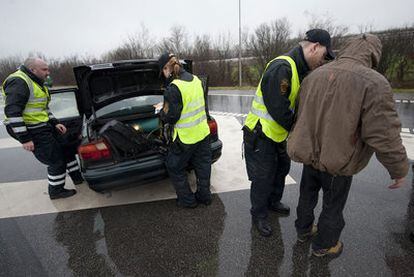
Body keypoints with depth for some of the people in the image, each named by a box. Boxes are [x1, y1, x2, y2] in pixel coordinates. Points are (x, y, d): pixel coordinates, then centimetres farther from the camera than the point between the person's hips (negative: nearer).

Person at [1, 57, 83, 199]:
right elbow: (12, 112, -24)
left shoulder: (36, 83, 15)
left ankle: (78, 177, 31)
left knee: (66, 148, 16)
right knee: (56, 161, -4)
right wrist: (24, 138, -24)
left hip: (44, 126, 10)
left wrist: (55, 123, 11)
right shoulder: (18, 82, -18)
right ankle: (56, 191, 16)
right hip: (31, 131, -10)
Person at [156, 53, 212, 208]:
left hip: (185, 138, -7)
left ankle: (187, 200, 23)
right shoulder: (195, 79, 3)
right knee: (202, 166, 19)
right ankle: (204, 196, 34)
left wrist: (162, 111, 2)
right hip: (203, 132, 7)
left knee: (175, 168, 13)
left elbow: (171, 117, -19)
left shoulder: (173, 88, -21)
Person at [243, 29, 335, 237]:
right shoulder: (282, 68, -24)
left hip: (278, 134, 10)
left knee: (281, 168, 24)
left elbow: (298, 105, 11)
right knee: (263, 178, 4)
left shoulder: (299, 70, 9)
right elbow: (278, 110, -28)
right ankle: (258, 215, 27)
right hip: (260, 135, -10)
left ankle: (273, 202, 47)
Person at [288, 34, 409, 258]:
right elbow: (384, 135, -21)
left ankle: (303, 230, 46)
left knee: (307, 195, 24)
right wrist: (399, 169, -5)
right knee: (333, 206, 17)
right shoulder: (373, 82, -20)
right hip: (338, 160, -5)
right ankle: (323, 245, 38)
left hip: (310, 153, 5)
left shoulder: (314, 75, 0)